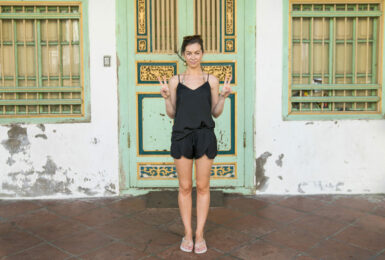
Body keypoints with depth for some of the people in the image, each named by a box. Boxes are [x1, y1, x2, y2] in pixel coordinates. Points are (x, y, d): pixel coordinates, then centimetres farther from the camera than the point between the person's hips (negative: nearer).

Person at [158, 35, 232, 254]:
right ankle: (187, 233, 18)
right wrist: (166, 97, -9)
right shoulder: (175, 81, 6)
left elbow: (216, 113, 7)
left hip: (205, 136, 0)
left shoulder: (212, 80, 5)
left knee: (203, 187, 5)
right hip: (182, 136, 0)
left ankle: (200, 234, 16)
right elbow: (172, 113, 7)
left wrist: (223, 96, -8)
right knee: (185, 187, 6)